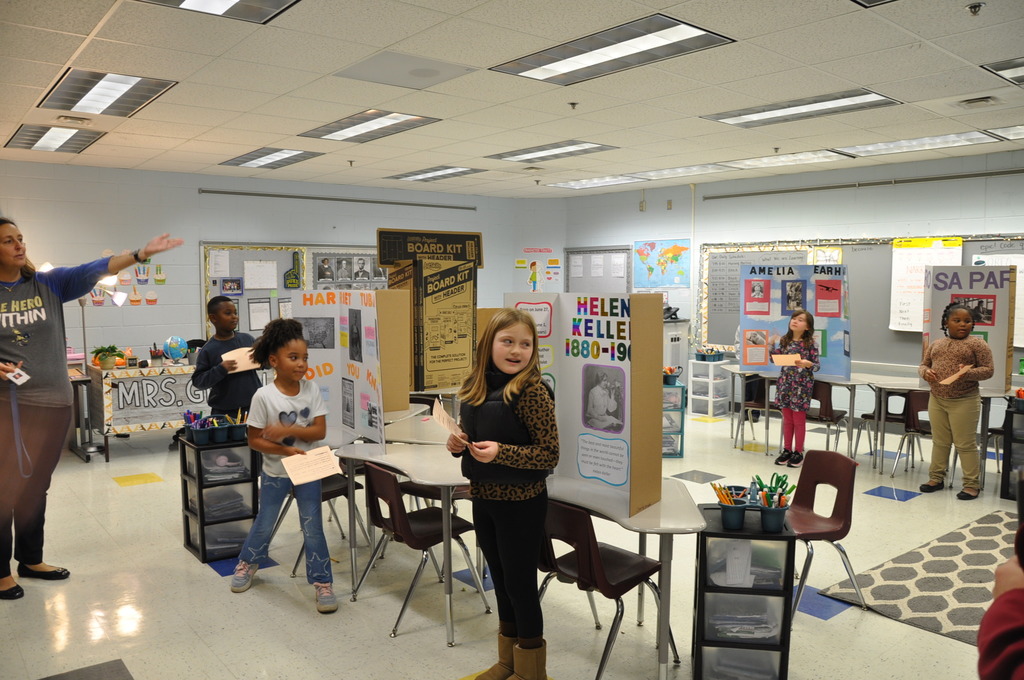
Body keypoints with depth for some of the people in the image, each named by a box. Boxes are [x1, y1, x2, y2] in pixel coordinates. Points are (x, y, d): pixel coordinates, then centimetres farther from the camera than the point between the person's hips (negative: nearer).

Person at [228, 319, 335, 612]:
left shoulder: (311, 389, -11)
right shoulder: (264, 396, -19)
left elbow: (319, 431, -13)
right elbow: (254, 440, -14)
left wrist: (288, 430, -26)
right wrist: (285, 450, -25)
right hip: (275, 474, -1)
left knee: (313, 529, 4)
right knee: (264, 525, 18)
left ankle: (323, 583, 16)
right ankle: (247, 564, 46)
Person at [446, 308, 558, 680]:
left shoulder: (532, 391, -18)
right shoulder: (474, 387, 1)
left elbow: (549, 454, -18)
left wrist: (500, 452, -28)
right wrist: (458, 444, -6)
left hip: (521, 502, -6)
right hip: (483, 498, 7)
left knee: (520, 584, 8)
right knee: (501, 580, 20)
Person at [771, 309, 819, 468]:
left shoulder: (811, 343, -9)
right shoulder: (784, 340, 4)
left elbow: (817, 365, -8)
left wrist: (808, 364, -28)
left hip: (801, 385, -4)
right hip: (785, 384, 4)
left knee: (799, 420, 5)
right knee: (787, 419, 13)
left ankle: (798, 452, 16)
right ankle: (787, 450, 23)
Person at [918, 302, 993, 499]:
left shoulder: (977, 343, -3)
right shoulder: (936, 344, 11)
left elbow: (988, 370, -6)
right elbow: (923, 364, 16)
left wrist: (968, 373, -25)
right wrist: (926, 372, -8)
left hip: (964, 401, -5)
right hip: (936, 400, 5)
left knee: (965, 444, 0)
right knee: (939, 442, 13)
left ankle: (972, 484, 9)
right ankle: (936, 478, 22)